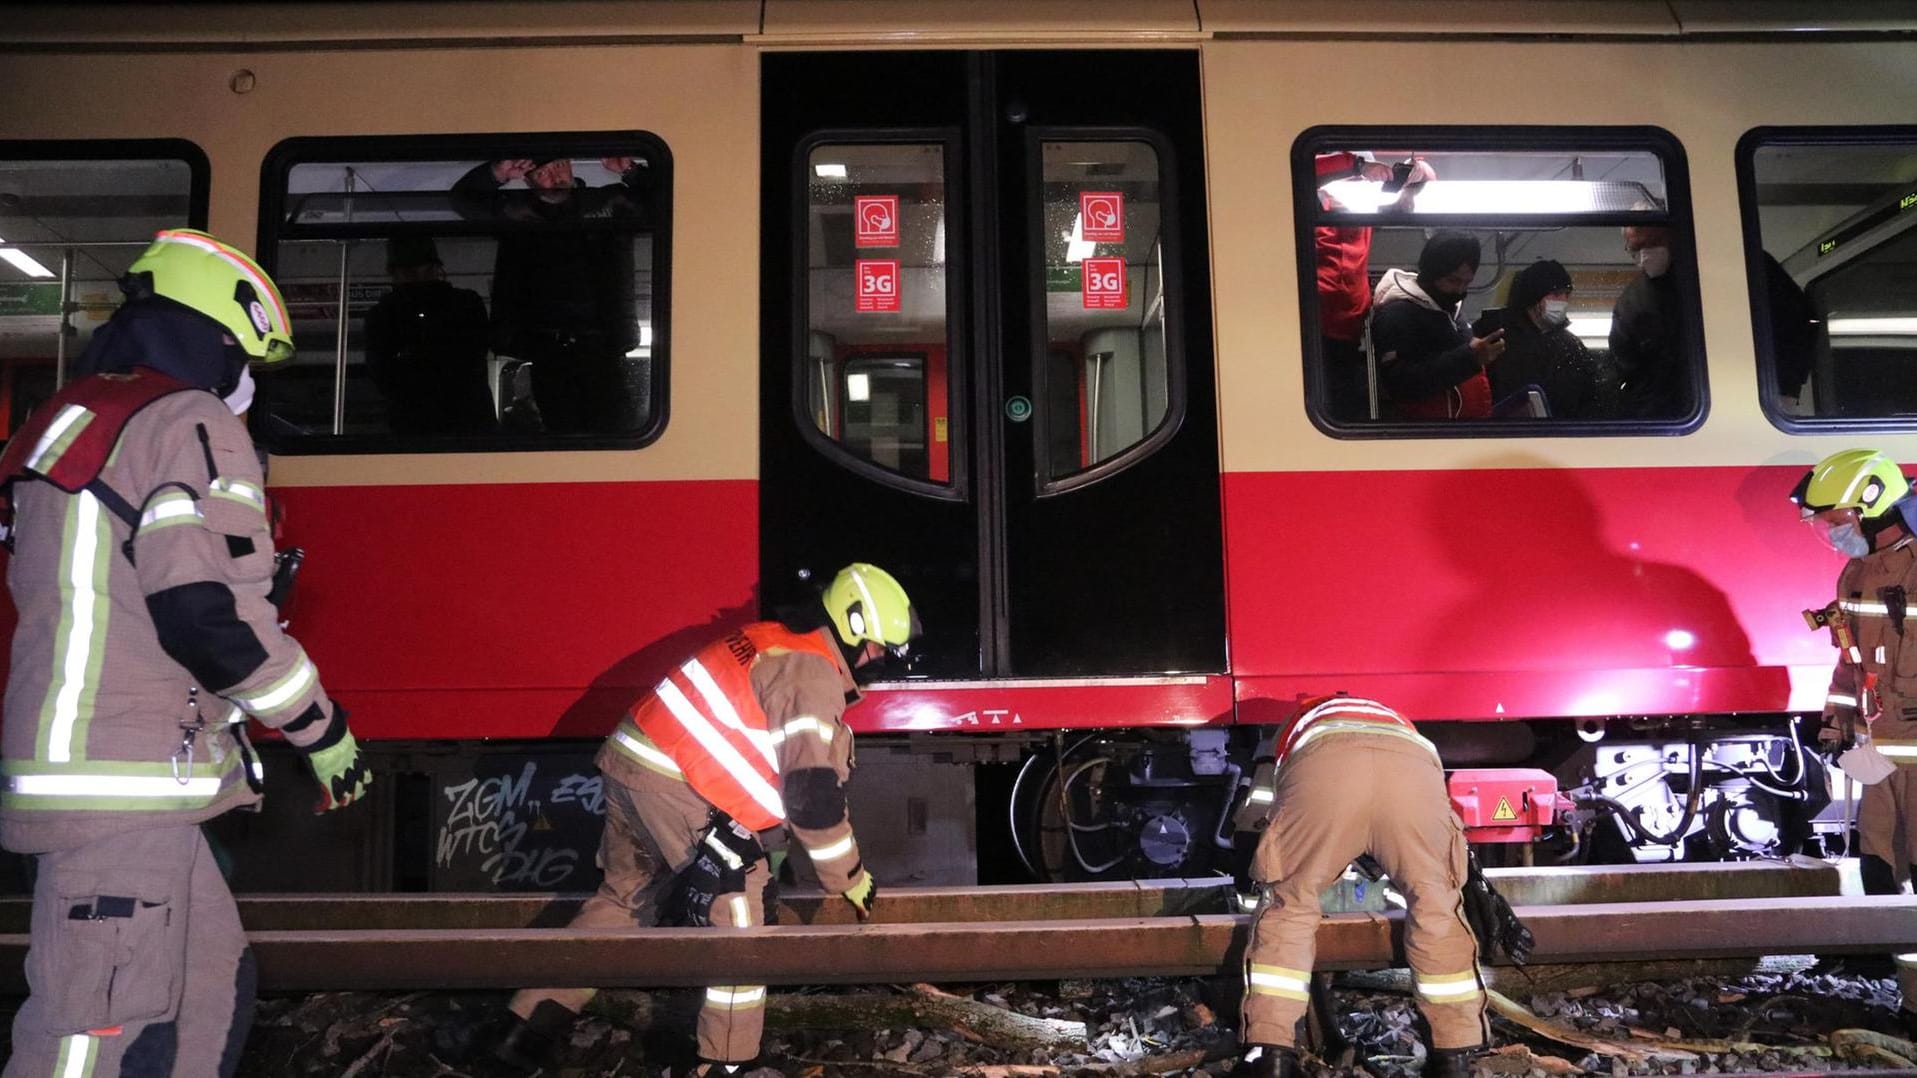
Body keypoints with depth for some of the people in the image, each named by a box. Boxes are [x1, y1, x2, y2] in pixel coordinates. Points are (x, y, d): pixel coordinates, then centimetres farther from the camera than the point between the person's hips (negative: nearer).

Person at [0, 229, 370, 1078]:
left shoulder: (75, 417, 19)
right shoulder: (190, 423, -11)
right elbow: (211, 615, -21)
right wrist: (321, 727, -9)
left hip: (71, 765, 10)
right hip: (124, 784, -10)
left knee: (213, 990, 17)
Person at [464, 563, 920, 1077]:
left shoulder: (777, 644, 20)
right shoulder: (813, 673, -11)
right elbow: (812, 792, -14)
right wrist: (851, 878, -3)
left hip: (632, 764, 10)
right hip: (678, 785, -10)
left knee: (623, 899, 21)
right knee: (734, 909, 0)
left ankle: (521, 1027, 26)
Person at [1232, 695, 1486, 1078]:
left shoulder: (1300, 724, 48)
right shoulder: (1401, 726, 51)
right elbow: (1452, 838, 51)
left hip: (1323, 766, -1)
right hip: (1411, 767, 1)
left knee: (1287, 905, 13)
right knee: (1438, 908, 18)